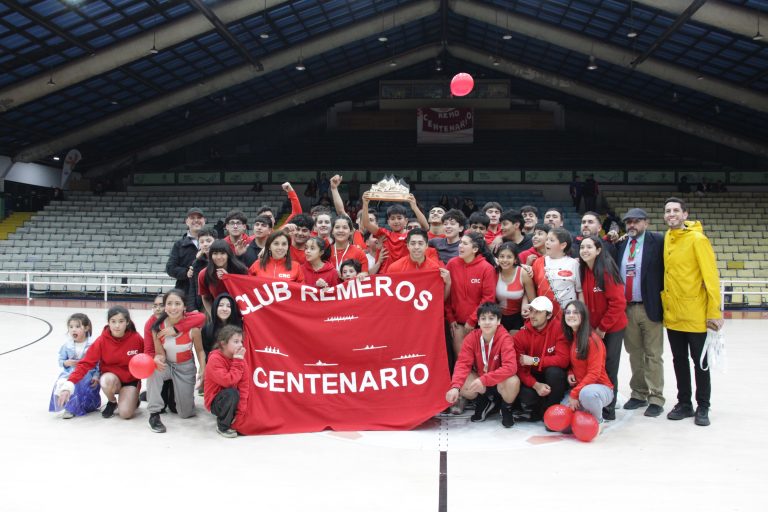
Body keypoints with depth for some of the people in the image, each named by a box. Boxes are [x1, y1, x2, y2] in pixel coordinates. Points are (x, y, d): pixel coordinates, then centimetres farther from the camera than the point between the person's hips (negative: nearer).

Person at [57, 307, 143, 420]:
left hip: (130, 380, -1)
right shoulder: (102, 341, -16)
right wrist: (68, 385, -31)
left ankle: (133, 399, 15)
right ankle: (112, 402, -2)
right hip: (111, 378, 1)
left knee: (125, 413, -22)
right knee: (107, 380, -36)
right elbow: (86, 363, -20)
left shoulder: (136, 338, -16)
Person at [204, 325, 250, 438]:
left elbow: (244, 385, -9)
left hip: (233, 400, 6)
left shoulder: (240, 359, -5)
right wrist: (237, 361, -26)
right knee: (232, 393, -35)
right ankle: (223, 426, -14)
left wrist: (240, 411, -17)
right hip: (216, 401, -6)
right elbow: (228, 381, -32)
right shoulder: (215, 359, -21)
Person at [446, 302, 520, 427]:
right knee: (461, 385, -26)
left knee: (512, 382, -36)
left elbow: (510, 367, -33)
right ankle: (485, 403, 7)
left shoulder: (505, 338, -24)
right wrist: (455, 387, -36)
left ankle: (507, 408, 0)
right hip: (479, 379, 3)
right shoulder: (471, 338, -14)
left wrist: (484, 380, -42)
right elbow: (463, 363, -19)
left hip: (499, 381, -3)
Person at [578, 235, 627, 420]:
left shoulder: (607, 271, -17)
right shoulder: (583, 271, 1)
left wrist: (603, 327, -14)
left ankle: (609, 409, 12)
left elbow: (618, 302, -18)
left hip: (612, 329, -5)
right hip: (592, 328, 5)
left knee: (609, 368, 1)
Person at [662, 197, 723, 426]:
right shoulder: (667, 238, 6)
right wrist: (665, 301, 9)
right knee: (679, 362, 14)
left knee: (700, 363, 7)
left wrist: (714, 312, -16)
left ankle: (702, 408, 20)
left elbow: (711, 277, -14)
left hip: (695, 315, -5)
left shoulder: (697, 238, -12)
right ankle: (684, 403, 27)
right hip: (672, 314, 6)